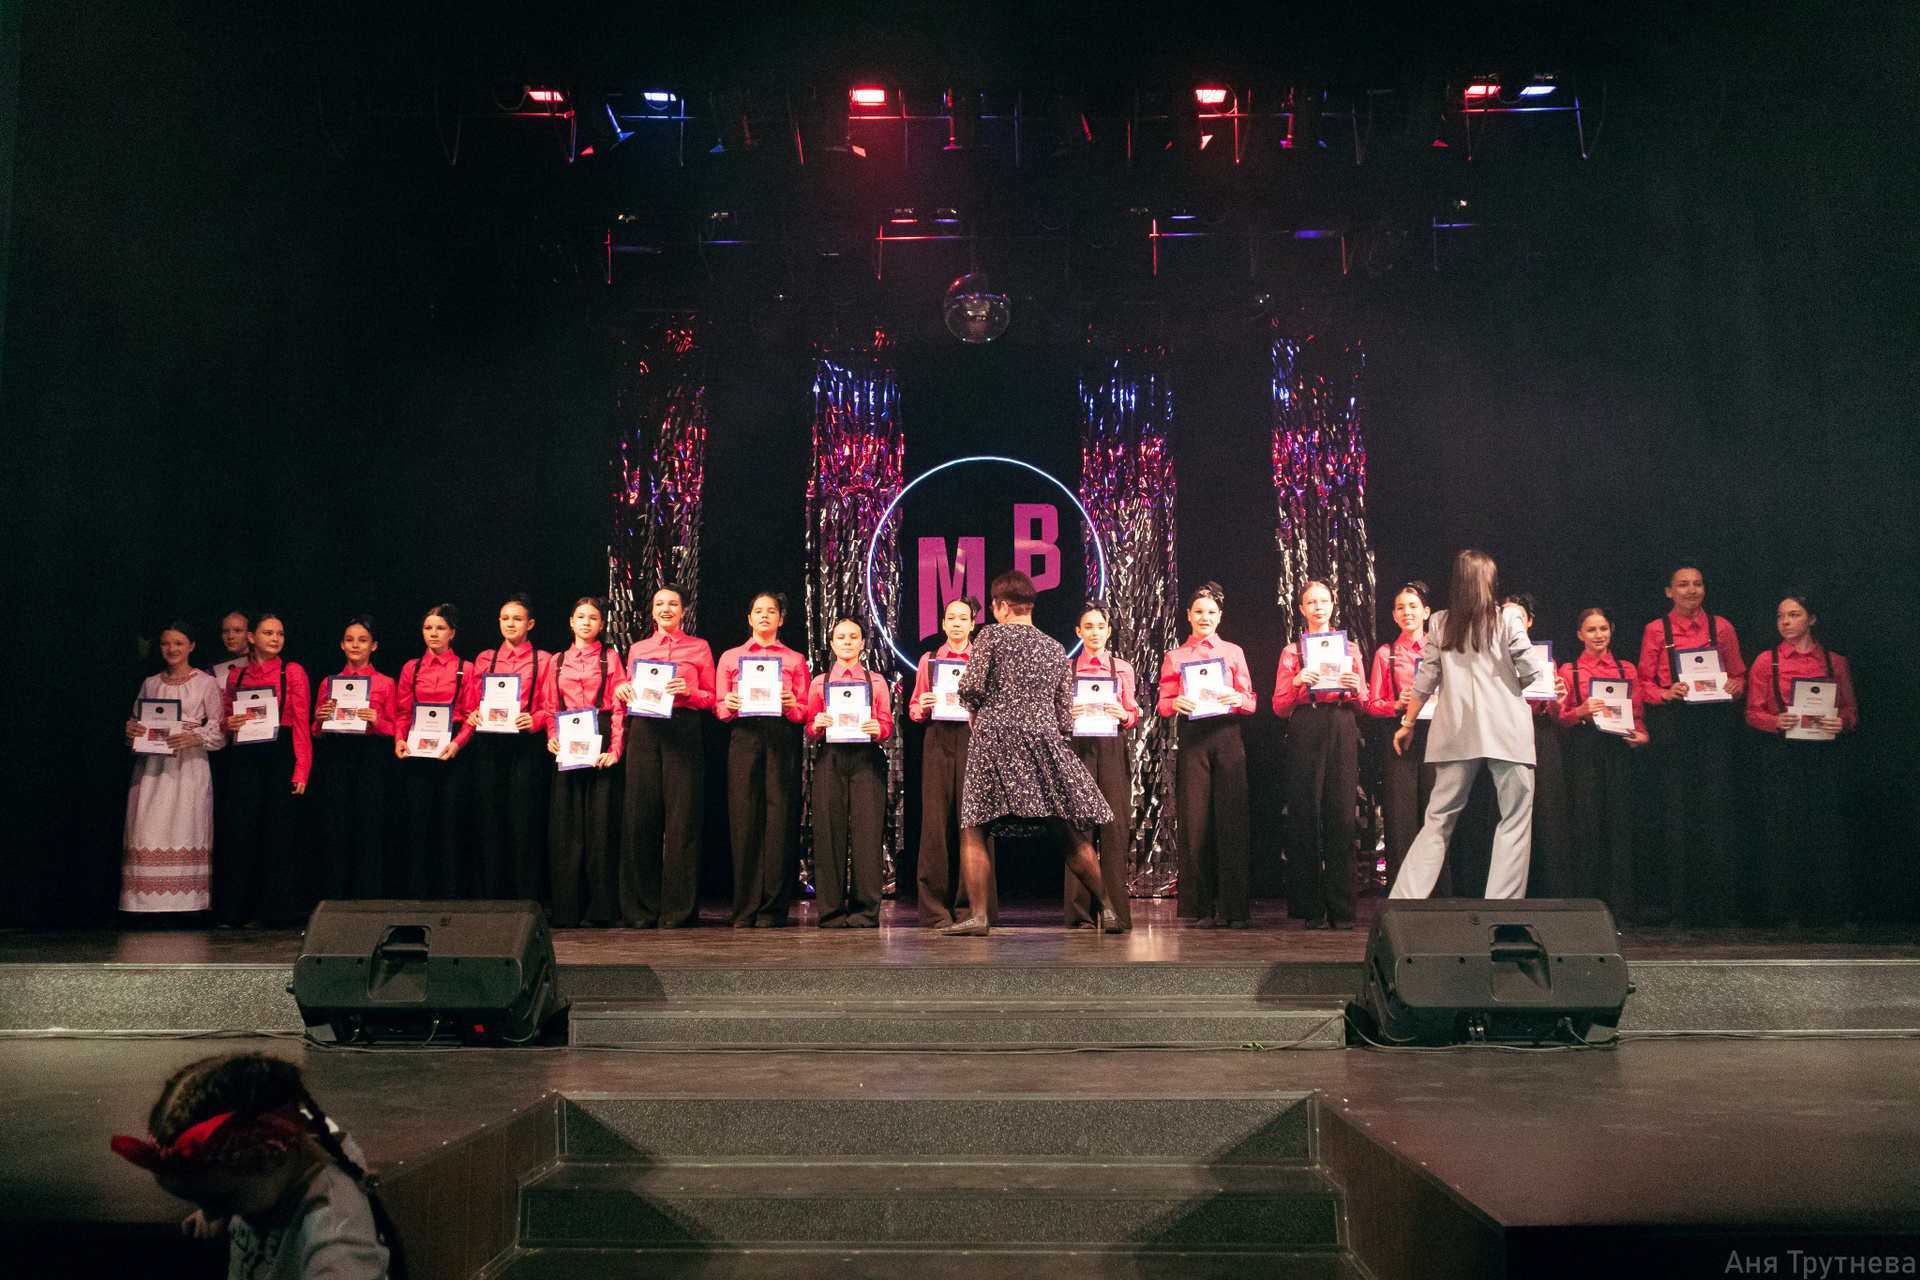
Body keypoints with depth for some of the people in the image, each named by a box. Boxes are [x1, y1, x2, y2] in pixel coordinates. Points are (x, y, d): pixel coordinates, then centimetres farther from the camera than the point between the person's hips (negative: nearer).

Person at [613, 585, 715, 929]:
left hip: (683, 730, -2)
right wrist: (622, 690, -2)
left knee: (682, 817, -6)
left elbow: (712, 698, 9)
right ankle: (643, 909, 8)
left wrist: (688, 691, -10)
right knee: (642, 816, -1)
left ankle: (678, 909, 1)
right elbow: (629, 697, 20)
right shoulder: (637, 649, 18)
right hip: (644, 731, 2)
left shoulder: (699, 648, 11)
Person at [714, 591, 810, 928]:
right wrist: (730, 706, -8)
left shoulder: (795, 660, 17)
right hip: (744, 737, 0)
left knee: (779, 818, -7)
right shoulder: (730, 657, 19)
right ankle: (745, 910, -1)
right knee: (745, 818, -6)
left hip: (783, 739, 0)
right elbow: (718, 706, 13)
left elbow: (806, 711, 11)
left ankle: (773, 909, -3)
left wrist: (791, 706, -10)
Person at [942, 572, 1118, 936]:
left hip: (994, 738, -4)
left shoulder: (992, 636, 1)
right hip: (1043, 740, 4)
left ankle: (977, 916, -6)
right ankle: (1107, 909, 12)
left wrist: (977, 707, 14)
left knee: (973, 830, 2)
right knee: (1069, 834, 9)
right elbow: (1065, 711, 13)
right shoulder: (1056, 649, 14)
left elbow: (971, 687, -6)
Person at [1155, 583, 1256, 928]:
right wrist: (1176, 704, -12)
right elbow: (1162, 704, 10)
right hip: (1192, 738, 0)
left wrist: (1237, 698, -12)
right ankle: (1202, 908, 4)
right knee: (1195, 819, -3)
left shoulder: (1233, 652, 14)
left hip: (1227, 735, 0)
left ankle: (1234, 908, 0)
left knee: (1231, 819, -5)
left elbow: (1250, 702, 10)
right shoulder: (1174, 657, 13)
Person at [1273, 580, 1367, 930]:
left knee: (1341, 814, -6)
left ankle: (1342, 908, -1)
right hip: (1305, 733, -1)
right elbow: (1279, 707, 6)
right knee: (1306, 814, -4)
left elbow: (1362, 702, 13)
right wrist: (1297, 683, -12)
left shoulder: (1348, 648, 17)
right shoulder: (1292, 652, 12)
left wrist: (1355, 688, -8)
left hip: (1341, 730, 1)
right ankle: (1311, 908, 2)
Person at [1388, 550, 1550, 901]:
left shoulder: (1440, 622, 7)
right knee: (1515, 820, 2)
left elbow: (1426, 678, 8)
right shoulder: (1507, 618, 0)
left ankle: (1403, 901, 3)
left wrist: (1408, 722, 17)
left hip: (1455, 732, 3)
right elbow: (1532, 672, -3)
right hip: (1505, 729, -3)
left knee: (1439, 820, 9)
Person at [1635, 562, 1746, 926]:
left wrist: (1734, 686, -5)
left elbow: (1739, 675, 17)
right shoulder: (1656, 630, 7)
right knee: (1673, 810, -5)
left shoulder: (1721, 627, 11)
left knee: (1716, 804, -4)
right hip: (1671, 725, -1)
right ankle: (1673, 901, 3)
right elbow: (1644, 682, 7)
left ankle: (1719, 902, 3)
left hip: (1715, 722, 1)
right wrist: (1666, 692, -12)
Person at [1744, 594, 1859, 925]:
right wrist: (1777, 721, -14)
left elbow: (1851, 709, 13)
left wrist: (1842, 722, -9)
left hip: (1825, 753, 1)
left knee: (1828, 828, -4)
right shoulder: (1766, 662, 6)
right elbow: (1753, 713, 6)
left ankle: (1829, 908, 8)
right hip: (1783, 754, -1)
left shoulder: (1835, 662, 10)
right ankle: (1791, 910, 7)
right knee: (1786, 829, -3)